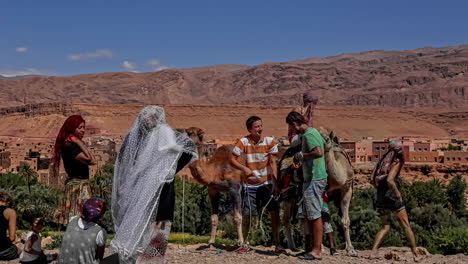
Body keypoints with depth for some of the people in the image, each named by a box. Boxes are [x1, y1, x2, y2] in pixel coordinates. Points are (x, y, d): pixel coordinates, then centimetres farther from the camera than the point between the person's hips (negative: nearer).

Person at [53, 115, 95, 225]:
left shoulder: (74, 144, 14)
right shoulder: (69, 146, -15)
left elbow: (92, 161, 10)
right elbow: (88, 159, -22)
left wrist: (80, 143, 9)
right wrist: (79, 142, -16)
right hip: (78, 185, -10)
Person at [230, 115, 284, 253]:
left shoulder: (270, 141, -5)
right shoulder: (243, 142, -7)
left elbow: (273, 163, -8)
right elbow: (232, 159, -3)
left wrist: (275, 183, -16)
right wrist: (244, 168, -20)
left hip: (267, 183, 0)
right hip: (250, 185, 0)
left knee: (275, 212, -7)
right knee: (247, 215, 4)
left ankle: (277, 244, 0)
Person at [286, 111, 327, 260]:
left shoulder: (308, 134, -16)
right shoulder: (314, 131, 15)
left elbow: (318, 152, -29)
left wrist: (303, 155, -14)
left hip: (314, 180, -10)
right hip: (312, 179, 10)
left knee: (315, 215, -6)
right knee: (308, 214, 15)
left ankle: (317, 251, -2)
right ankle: (315, 246, 21)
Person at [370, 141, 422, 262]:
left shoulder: (381, 161, 11)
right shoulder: (396, 162, -8)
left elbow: (373, 180, 4)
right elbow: (389, 180, -22)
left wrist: (381, 189, 13)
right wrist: (397, 193, -13)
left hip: (380, 198, 6)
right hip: (392, 197, -6)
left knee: (385, 227, 14)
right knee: (406, 226, 6)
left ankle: (373, 252, -1)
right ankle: (415, 254, 10)